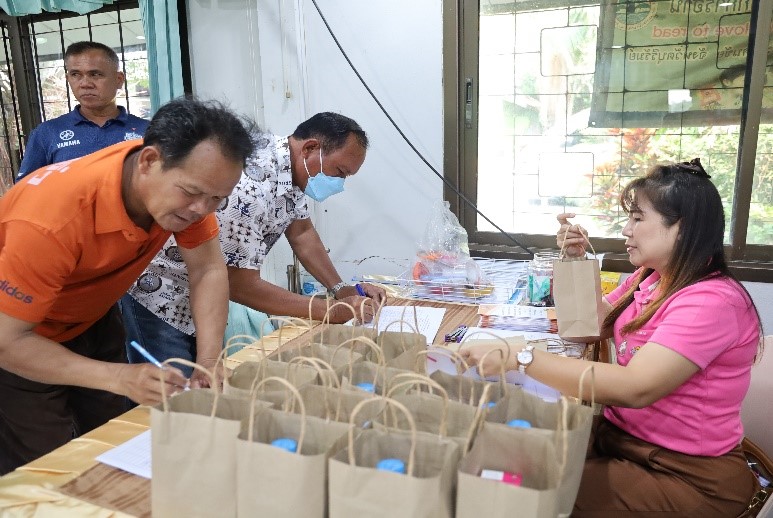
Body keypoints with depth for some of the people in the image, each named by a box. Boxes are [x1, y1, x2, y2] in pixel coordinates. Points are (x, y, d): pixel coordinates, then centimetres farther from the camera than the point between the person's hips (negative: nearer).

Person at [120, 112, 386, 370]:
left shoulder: (292, 165, -6)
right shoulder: (249, 186, -33)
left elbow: (301, 233, 7)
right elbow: (242, 286, -29)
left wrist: (341, 289, -3)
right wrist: (333, 311, -24)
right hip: (157, 293, -8)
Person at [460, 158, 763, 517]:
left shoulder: (711, 301, -21)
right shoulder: (648, 278, 7)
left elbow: (635, 388, -33)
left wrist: (519, 359, -37)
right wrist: (577, 260, 3)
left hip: (689, 474, -7)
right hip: (620, 436, 7)